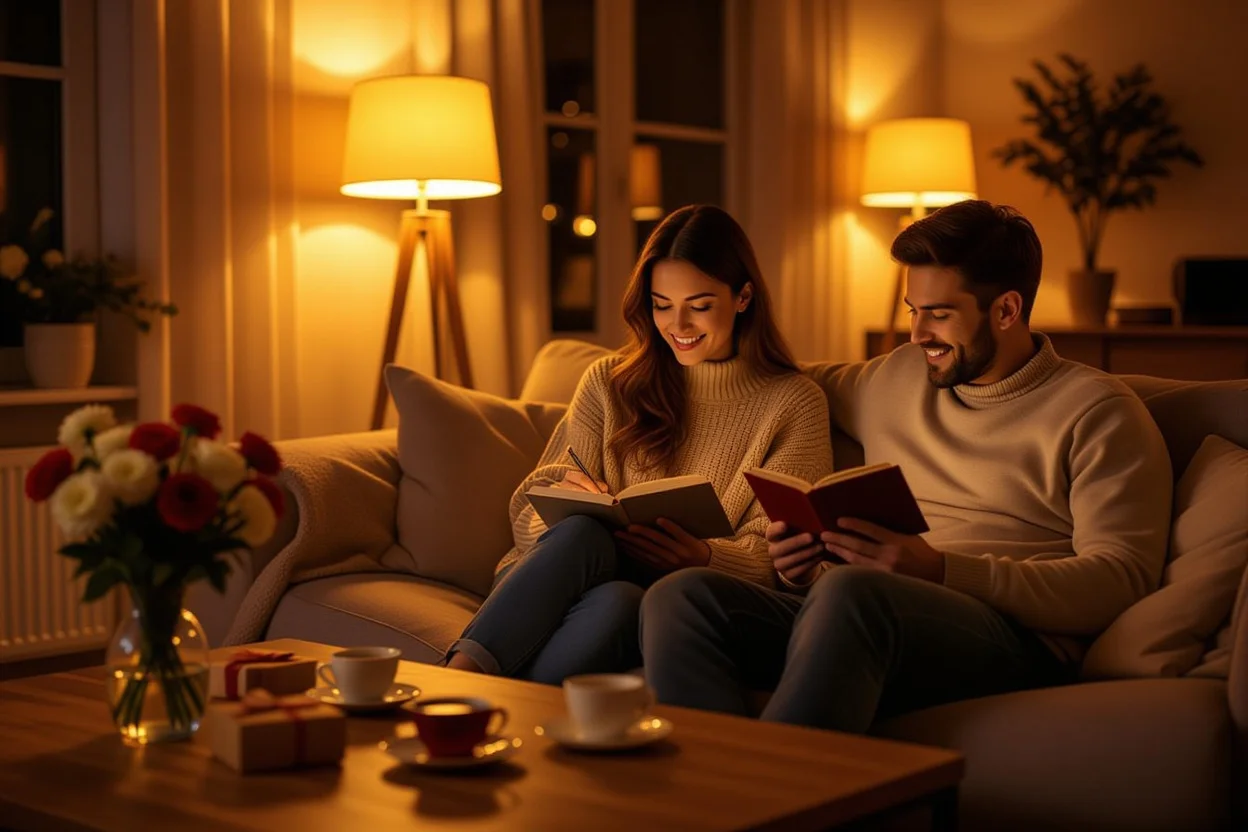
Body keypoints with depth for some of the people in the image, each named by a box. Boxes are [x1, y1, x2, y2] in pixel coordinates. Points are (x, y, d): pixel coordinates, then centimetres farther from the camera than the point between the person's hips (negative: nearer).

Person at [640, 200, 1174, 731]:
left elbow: (1121, 580, -4)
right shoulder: (898, 378, 24)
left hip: (1014, 639, -6)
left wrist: (943, 569, -17)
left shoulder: (1097, 412, 6)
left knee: (850, 593, -40)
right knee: (681, 597, -22)